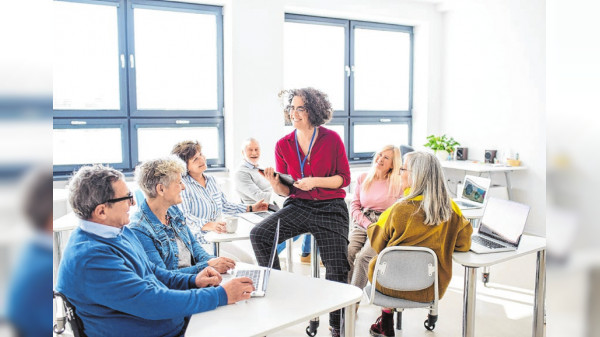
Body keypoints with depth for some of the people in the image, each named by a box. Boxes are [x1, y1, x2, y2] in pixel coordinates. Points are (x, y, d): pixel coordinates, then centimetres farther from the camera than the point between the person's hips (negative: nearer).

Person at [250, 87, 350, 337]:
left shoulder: (331, 139, -6)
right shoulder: (283, 145, 1)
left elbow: (344, 178, -4)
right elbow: (286, 190, 5)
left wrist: (315, 181, -19)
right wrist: (275, 184, -18)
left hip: (330, 209, -2)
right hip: (298, 206, 2)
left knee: (337, 269, -4)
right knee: (259, 235, -21)